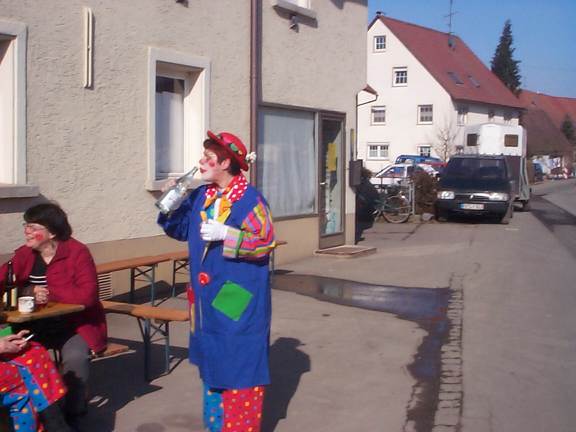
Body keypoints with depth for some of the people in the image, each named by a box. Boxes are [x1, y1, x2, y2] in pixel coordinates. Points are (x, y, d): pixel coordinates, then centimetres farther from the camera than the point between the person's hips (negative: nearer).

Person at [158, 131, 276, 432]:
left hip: (238, 298, -7)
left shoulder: (250, 199, -13)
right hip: (207, 296, 7)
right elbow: (181, 230, 18)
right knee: (212, 358, 17)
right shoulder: (200, 196, 8)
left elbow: (265, 243, -17)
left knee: (239, 361, -1)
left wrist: (225, 234, -24)